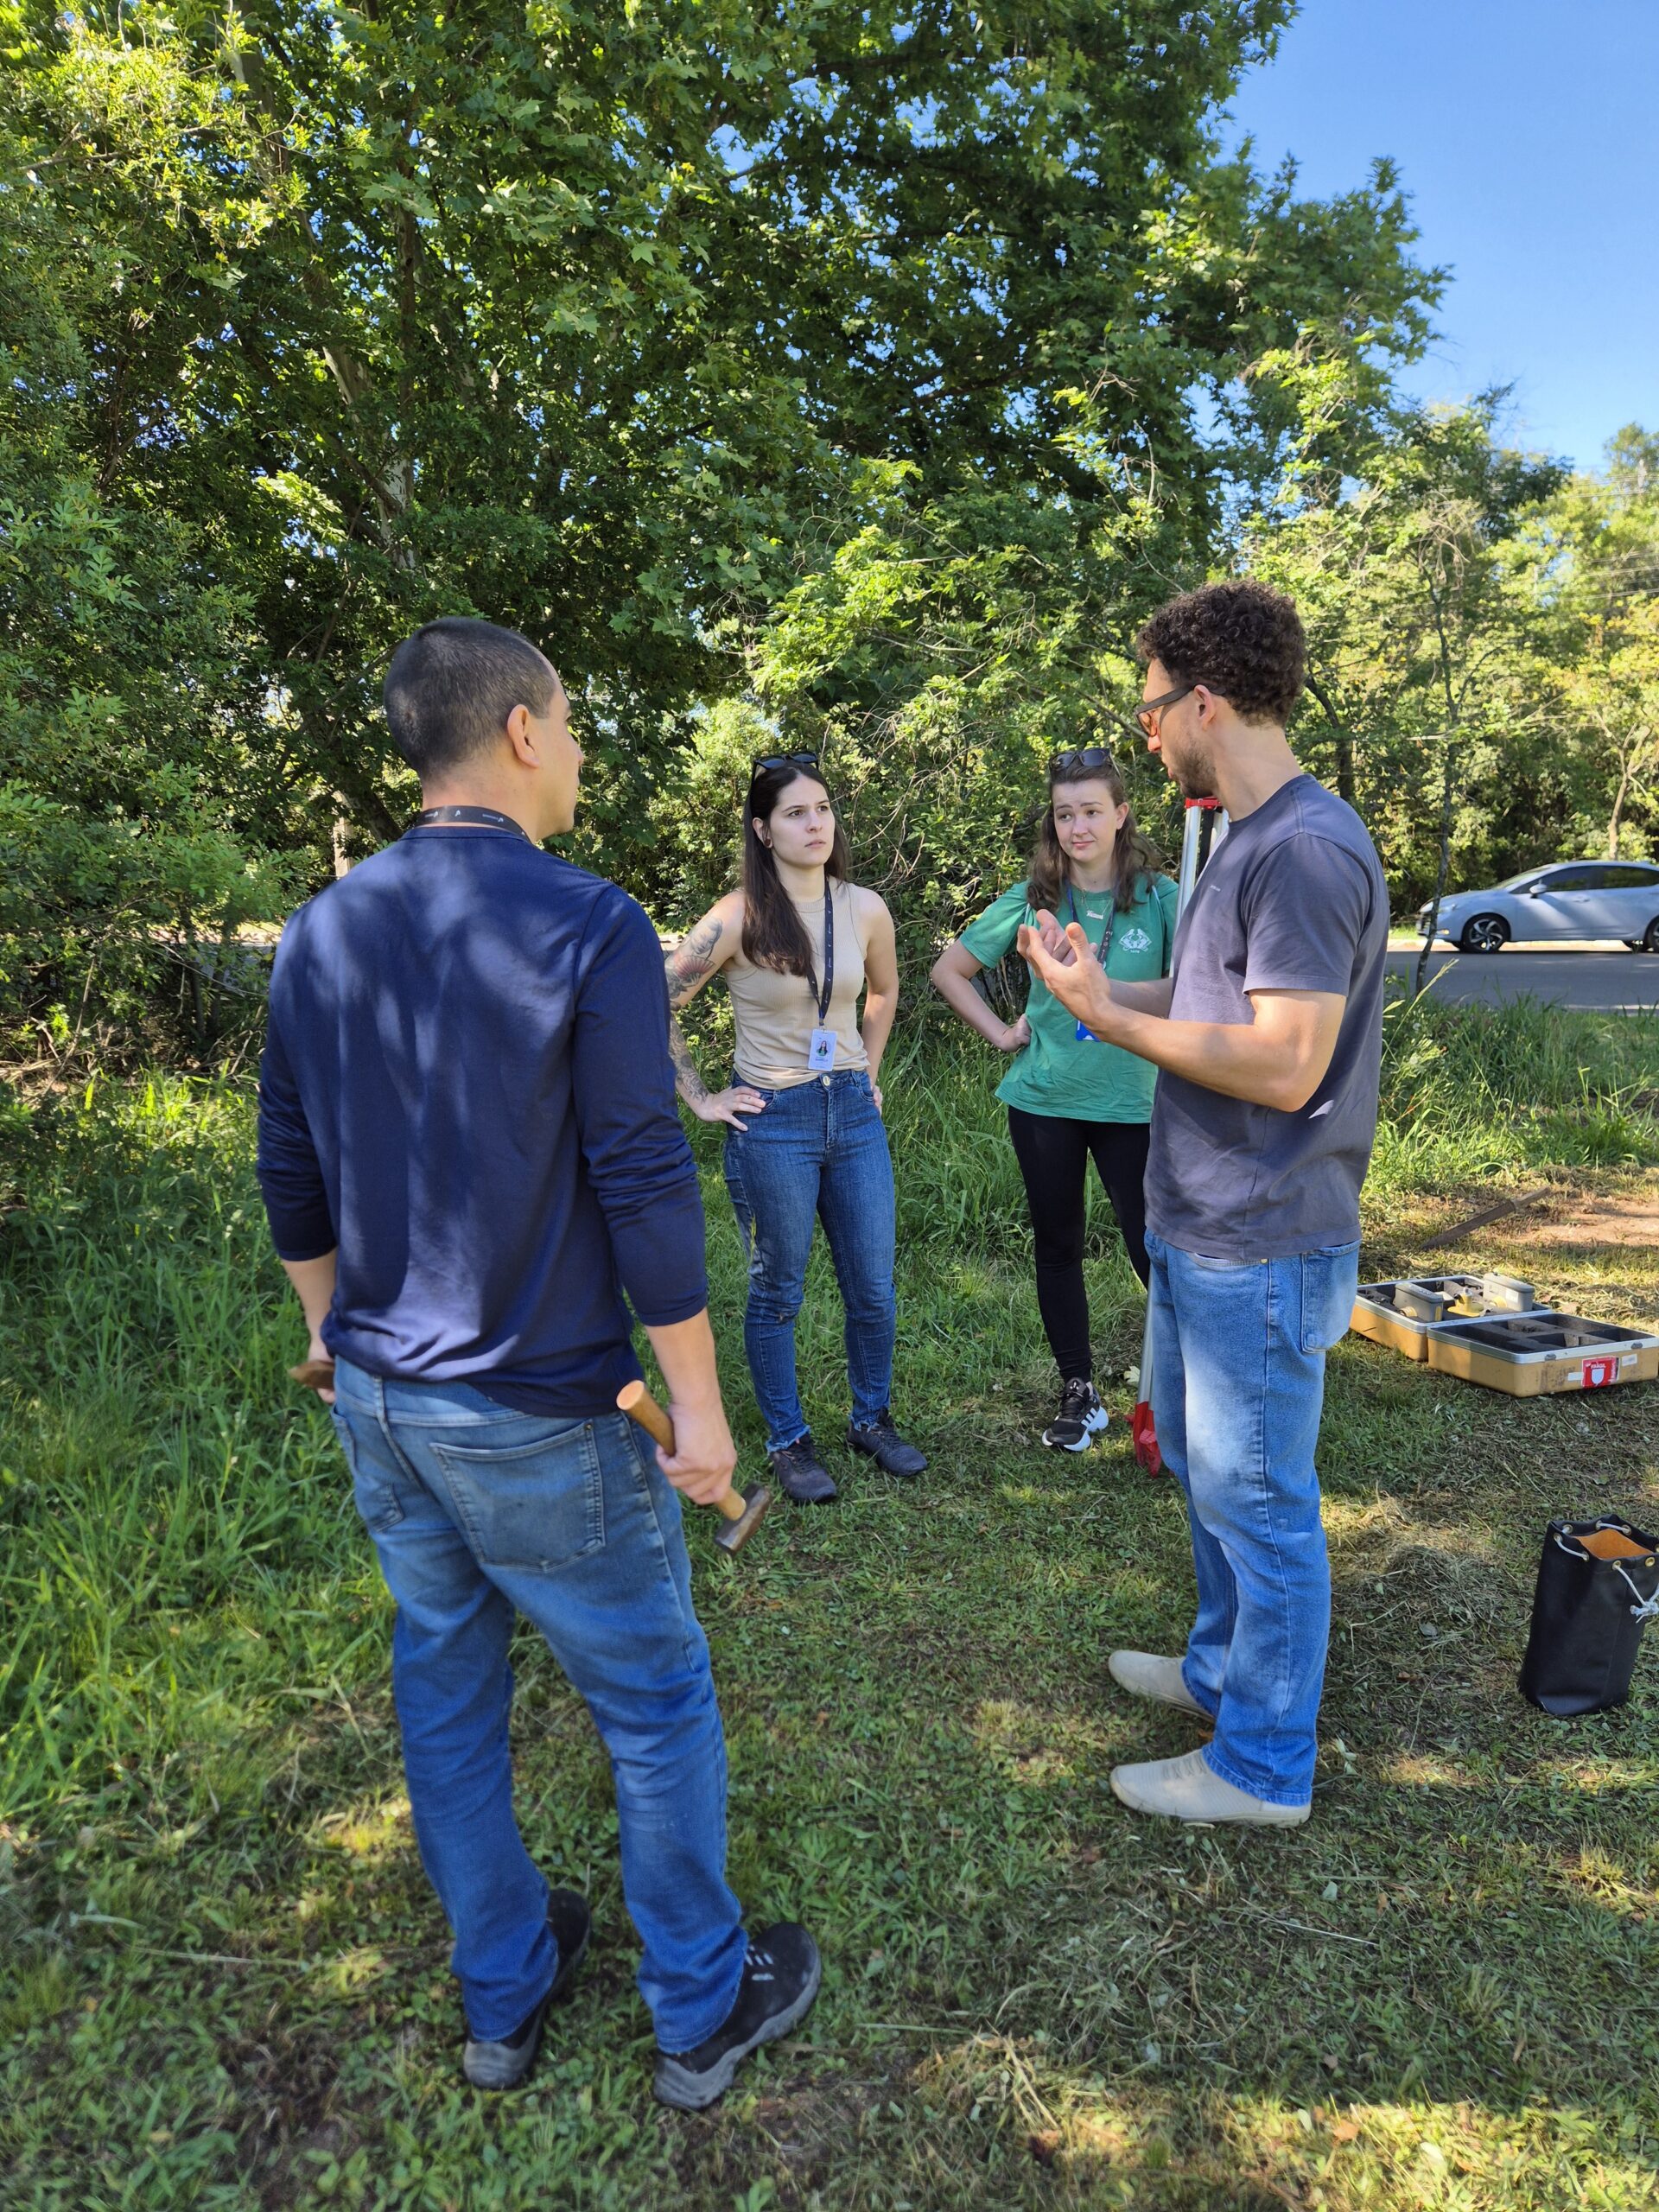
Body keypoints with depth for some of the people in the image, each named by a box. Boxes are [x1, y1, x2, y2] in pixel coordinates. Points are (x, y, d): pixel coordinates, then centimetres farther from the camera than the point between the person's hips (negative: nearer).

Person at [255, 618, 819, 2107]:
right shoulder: (589, 928, -17)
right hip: (532, 1417, -6)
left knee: (446, 1690, 20)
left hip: (378, 1395, 7)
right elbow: (643, 1186, -18)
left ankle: (503, 1995, 40)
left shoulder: (321, 933, 2)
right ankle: (702, 2011, 32)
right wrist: (699, 1401, -9)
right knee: (656, 1701, 13)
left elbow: (291, 1176, 8)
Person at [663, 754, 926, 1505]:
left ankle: (872, 1419, 33)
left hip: (853, 1113, 4)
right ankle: (789, 1442, 26)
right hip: (773, 1123, -4)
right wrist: (700, 1098, -7)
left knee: (874, 1288, 11)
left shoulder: (864, 909, 0)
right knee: (777, 1293, 8)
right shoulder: (738, 918, -13)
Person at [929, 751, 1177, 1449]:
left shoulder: (1159, 898, -6)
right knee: (1057, 1246, 11)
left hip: (1131, 1102, -2)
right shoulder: (1033, 900, -1)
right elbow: (948, 970, 8)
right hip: (1044, 1100, 2)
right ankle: (1079, 1393, 28)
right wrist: (1000, 1032, 1)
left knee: (1152, 1246, -1)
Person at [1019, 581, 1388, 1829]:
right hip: (1200, 1234, 10)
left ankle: (1263, 1766, 24)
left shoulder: (1306, 848, -21)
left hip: (1261, 1254, -10)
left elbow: (1284, 1064, -26)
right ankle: (1224, 1668, 44)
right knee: (1203, 1465, 23)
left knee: (1258, 1500, 5)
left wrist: (1107, 1017, -19)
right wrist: (1099, 985, 10)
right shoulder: (1248, 841, 11)